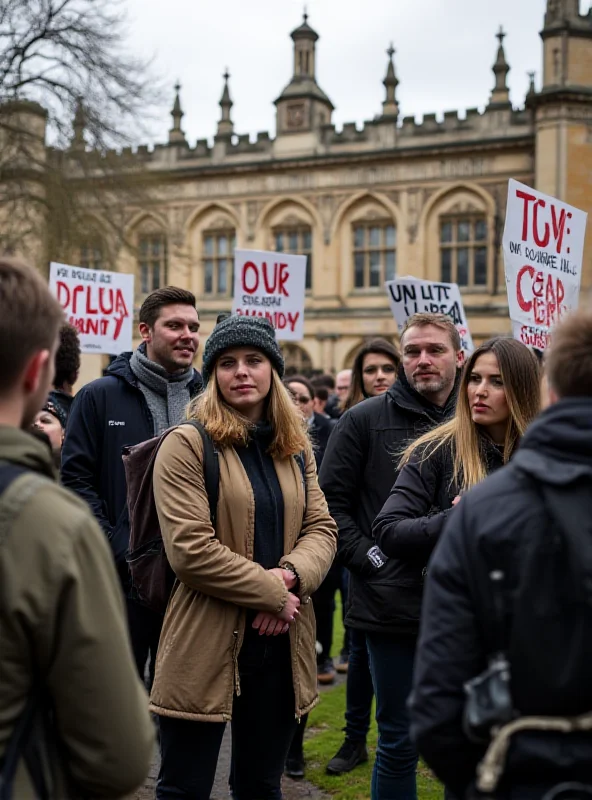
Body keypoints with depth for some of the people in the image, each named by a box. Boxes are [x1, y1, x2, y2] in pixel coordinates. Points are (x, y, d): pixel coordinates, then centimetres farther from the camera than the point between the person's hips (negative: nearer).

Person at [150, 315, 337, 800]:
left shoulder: (296, 448, 11)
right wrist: (272, 591, -14)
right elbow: (190, 550, -17)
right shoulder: (186, 445, -9)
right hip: (209, 644, -5)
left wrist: (291, 574, -14)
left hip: (281, 642, 5)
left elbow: (322, 528, 7)